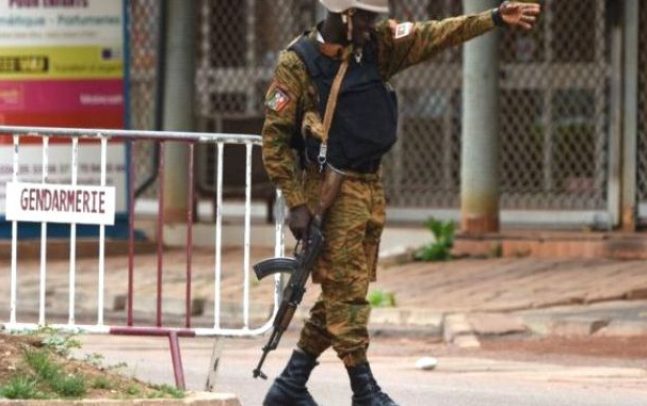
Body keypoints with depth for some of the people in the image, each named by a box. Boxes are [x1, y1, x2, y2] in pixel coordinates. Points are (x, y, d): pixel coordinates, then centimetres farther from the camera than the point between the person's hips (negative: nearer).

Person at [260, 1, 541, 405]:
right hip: (331, 188, -7)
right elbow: (275, 140, -10)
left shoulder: (377, 43, 5)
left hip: (370, 186, 7)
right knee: (346, 291, -6)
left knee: (342, 293, 10)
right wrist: (296, 203, -14)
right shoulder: (297, 64, -12)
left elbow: (433, 36, 1)